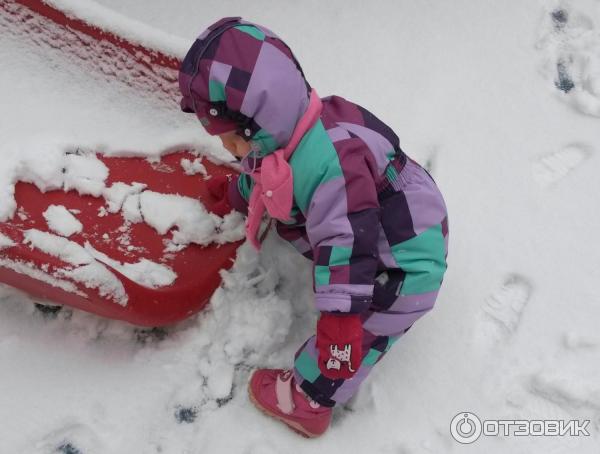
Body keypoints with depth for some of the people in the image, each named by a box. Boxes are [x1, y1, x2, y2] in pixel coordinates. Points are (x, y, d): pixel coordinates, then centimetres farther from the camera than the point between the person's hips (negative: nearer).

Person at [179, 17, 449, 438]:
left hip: (406, 265, -10)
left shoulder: (330, 160, -41)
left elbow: (346, 242, -39)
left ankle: (306, 402, 15)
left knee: (354, 331, -4)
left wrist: (341, 316, -37)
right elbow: (262, 177, 15)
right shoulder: (283, 136, -9)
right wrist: (234, 193, 34)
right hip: (378, 234, 10)